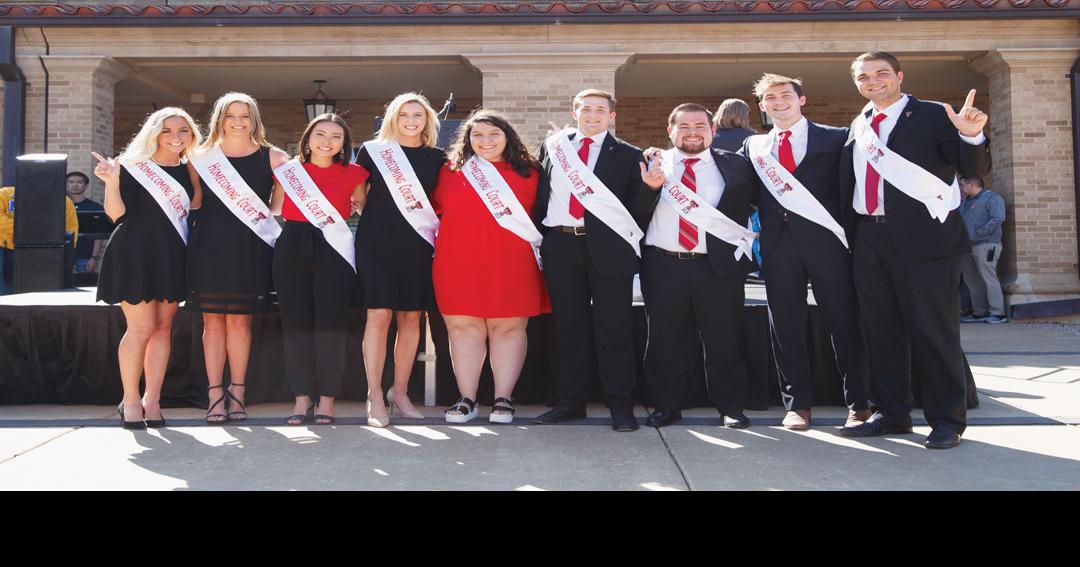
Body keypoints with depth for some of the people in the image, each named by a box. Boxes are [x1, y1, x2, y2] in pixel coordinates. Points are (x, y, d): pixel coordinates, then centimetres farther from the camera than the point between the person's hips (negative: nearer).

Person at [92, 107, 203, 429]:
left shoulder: (188, 171, 13)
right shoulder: (134, 167, -3)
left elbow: (196, 206, 9)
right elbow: (116, 213, -10)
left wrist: (198, 172, 5)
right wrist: (111, 182, -24)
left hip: (172, 257, 5)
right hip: (136, 254, -5)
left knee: (163, 327, 5)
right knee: (141, 327, -8)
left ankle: (152, 400, 11)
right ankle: (130, 400, 5)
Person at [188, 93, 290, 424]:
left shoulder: (271, 157, 6)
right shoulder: (203, 156, 10)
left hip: (250, 247, -1)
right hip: (210, 245, 1)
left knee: (240, 320, 1)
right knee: (213, 320, 1)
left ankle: (237, 393, 10)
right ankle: (215, 394, 6)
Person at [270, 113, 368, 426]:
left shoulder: (353, 174, 7)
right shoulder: (287, 171, 11)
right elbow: (274, 211, 15)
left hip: (334, 251, -2)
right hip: (291, 250, 2)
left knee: (330, 324, -4)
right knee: (296, 324, 2)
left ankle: (327, 400, 5)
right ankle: (302, 398, 10)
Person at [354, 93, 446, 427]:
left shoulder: (436, 158, 12)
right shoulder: (373, 151, 6)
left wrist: (439, 234, 7)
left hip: (417, 244, 3)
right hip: (377, 240, -2)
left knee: (411, 317, 3)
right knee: (379, 314, -9)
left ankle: (400, 392, 16)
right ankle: (375, 397, -3)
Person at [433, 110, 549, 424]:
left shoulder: (528, 172, 8)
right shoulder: (451, 171, 11)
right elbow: (434, 208, 19)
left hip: (511, 261, -1)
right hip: (460, 260, 1)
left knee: (508, 326, 1)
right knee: (463, 327, 1)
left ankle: (504, 399, 8)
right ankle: (467, 399, 8)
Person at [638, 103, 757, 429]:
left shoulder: (736, 166, 6)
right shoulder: (652, 165, 8)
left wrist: (744, 244, -8)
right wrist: (649, 188, -15)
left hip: (718, 266, -1)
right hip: (663, 266, 1)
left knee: (724, 342, 5)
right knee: (664, 341, 8)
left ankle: (731, 408, 20)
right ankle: (667, 407, 22)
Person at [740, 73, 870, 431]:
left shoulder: (836, 139, 5)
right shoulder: (752, 146, 16)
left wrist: (849, 234, -9)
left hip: (826, 240, -3)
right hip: (778, 244, 3)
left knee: (844, 322, 1)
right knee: (785, 325, 5)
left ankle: (859, 403, 11)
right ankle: (797, 404, 14)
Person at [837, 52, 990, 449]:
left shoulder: (933, 116, -2)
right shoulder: (859, 127, 14)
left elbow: (974, 171, -10)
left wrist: (971, 137, -29)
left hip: (924, 238, -6)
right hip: (871, 240, 6)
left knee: (933, 332, -1)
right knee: (881, 331, 12)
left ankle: (947, 420, 12)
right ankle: (892, 413, 25)